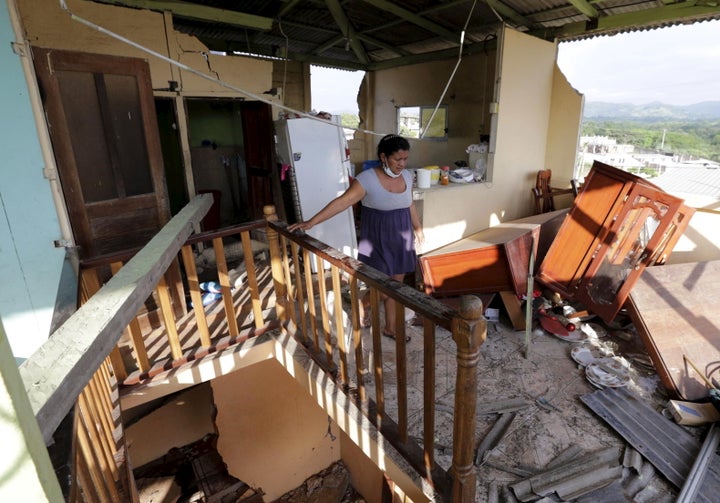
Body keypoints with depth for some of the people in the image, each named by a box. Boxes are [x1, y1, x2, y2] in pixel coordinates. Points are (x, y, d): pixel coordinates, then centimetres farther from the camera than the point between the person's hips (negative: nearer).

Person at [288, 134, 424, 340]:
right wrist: (311, 222, -29)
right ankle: (363, 305, 33)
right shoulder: (367, 179, -19)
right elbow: (341, 202, -23)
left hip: (401, 241, 6)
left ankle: (390, 327, 29)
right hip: (378, 243, -6)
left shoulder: (407, 176, 1)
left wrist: (418, 228, 24)